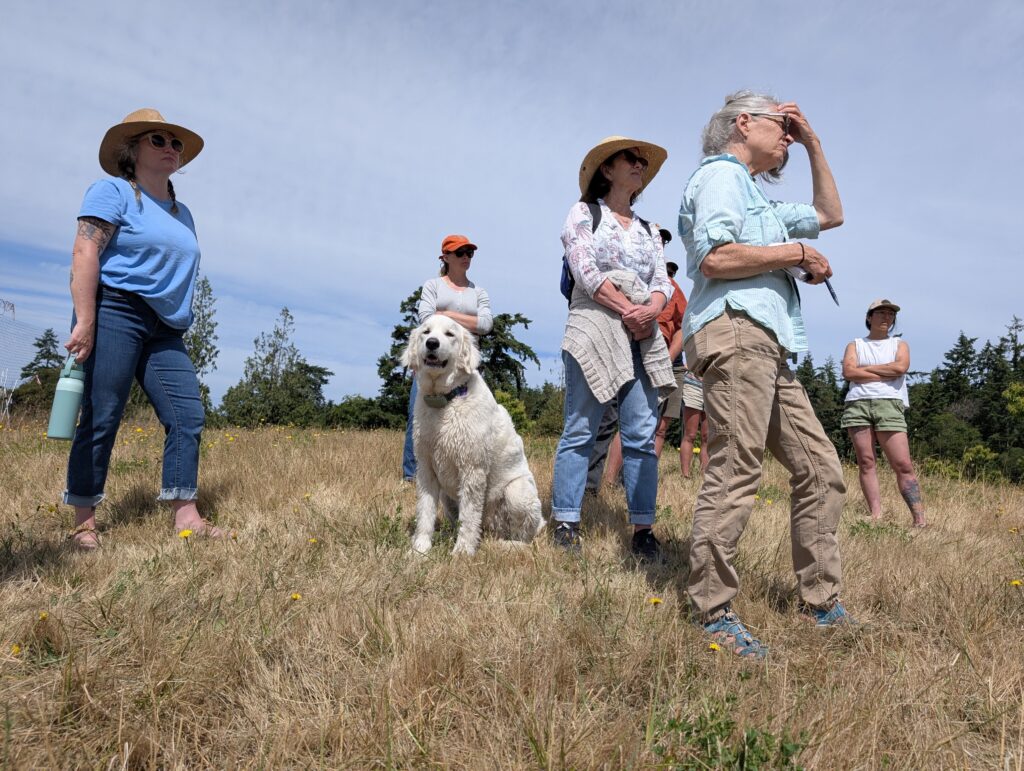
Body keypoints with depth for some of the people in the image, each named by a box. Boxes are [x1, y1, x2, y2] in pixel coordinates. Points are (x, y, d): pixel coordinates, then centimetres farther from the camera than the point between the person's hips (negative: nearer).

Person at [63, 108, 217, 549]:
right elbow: (84, 254, -11)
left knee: (188, 416, -4)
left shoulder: (182, 213, 22)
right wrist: (84, 322, -19)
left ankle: (185, 517, -1)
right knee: (101, 418, -4)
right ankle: (83, 522, 6)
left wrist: (180, 327, 21)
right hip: (114, 312, -7)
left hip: (164, 329, 7)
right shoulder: (113, 192, 0)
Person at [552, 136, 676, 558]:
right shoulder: (584, 213, 9)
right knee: (580, 430, -6)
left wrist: (652, 307, -9)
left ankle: (643, 529, 2)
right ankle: (565, 523, -1)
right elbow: (585, 270, -5)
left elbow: (663, 282, 14)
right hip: (595, 328, -5)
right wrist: (627, 310, -11)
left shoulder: (648, 229, 24)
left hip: (643, 335, 5)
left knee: (642, 435, -2)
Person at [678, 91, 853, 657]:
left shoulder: (760, 201, 33)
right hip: (733, 332, -10)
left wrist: (813, 144, 36)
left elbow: (830, 213, 41)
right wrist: (797, 254, -3)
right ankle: (713, 613, -7)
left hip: (767, 347, 10)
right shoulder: (720, 173, 2)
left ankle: (820, 601, 14)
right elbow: (715, 258, -14)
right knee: (735, 472, -14)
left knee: (820, 468, 7)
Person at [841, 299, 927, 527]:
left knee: (903, 464, -9)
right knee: (865, 462, -6)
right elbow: (848, 372, -1)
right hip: (858, 404, 1)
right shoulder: (855, 345, 18)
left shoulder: (900, 344, 20)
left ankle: (919, 520, -10)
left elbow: (901, 367, -3)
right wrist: (886, 375, -2)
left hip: (889, 405, 0)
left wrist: (865, 369, 2)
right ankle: (876, 516, -7)